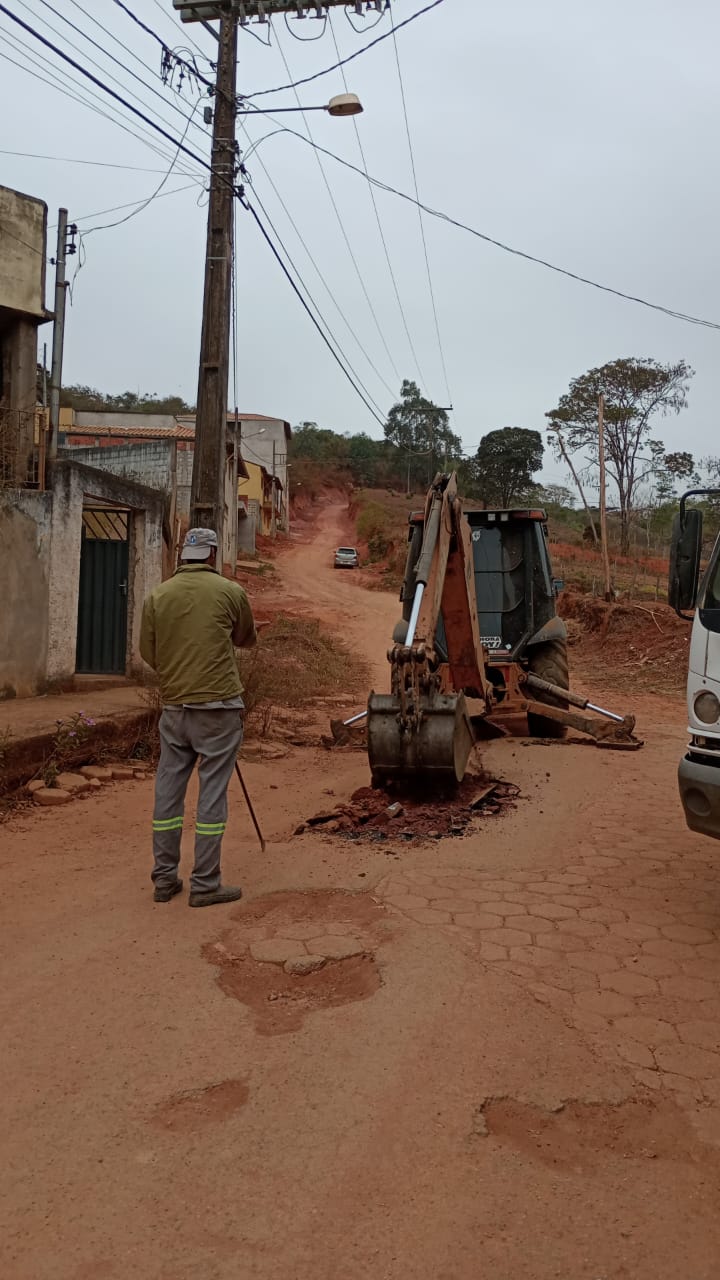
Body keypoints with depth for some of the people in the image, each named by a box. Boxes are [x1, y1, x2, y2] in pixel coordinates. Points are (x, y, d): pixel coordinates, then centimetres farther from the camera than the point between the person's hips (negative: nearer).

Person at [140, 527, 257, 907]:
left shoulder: (157, 596, 3)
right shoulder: (229, 591, -4)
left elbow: (148, 652, 8)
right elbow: (247, 639, 11)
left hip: (173, 706, 4)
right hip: (218, 705, -4)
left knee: (168, 790, 12)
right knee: (212, 792, 2)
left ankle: (165, 878, 20)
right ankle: (205, 884, 7)